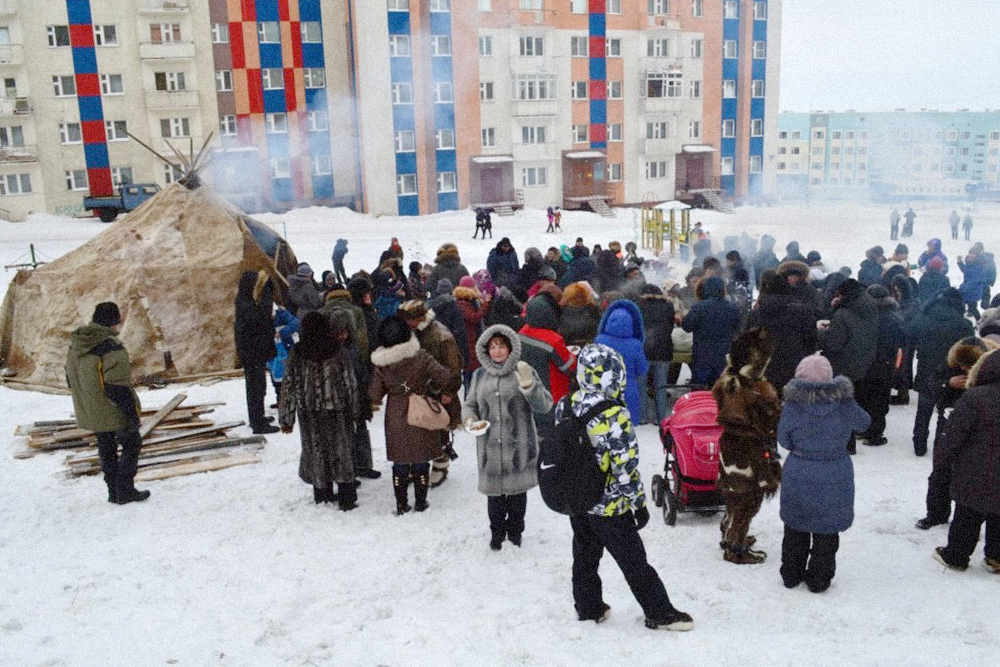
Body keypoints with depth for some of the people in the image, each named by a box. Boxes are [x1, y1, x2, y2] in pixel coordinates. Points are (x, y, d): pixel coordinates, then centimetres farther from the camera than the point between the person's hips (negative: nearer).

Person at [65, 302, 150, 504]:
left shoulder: (75, 345, 4)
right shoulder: (111, 348, -24)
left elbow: (71, 378, 13)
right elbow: (119, 387, -24)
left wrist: (85, 404, 22)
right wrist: (133, 414, -16)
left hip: (89, 412, 8)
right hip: (113, 411, -8)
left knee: (106, 449, 18)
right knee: (131, 445, 9)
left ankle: (114, 491, 27)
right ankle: (125, 491, 12)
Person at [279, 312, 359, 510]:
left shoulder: (297, 355, -7)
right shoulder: (338, 350, -7)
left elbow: (289, 388, -3)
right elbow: (351, 384, -3)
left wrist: (287, 418, 5)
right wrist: (354, 411, 7)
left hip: (310, 415, 0)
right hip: (338, 412, 0)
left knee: (316, 452, 14)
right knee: (341, 451, 10)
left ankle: (323, 495, 24)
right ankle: (346, 498, 12)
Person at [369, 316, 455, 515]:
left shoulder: (381, 364, -9)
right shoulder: (421, 357, -16)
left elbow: (374, 396, -4)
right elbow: (445, 376, -19)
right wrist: (431, 388, 1)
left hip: (395, 420, 2)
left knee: (400, 463, 14)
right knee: (421, 461, 13)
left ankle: (401, 505, 20)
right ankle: (420, 502, 22)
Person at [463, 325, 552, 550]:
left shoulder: (523, 372, -6)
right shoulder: (480, 375, 5)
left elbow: (544, 405, -11)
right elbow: (470, 404, 16)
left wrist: (528, 385, -28)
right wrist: (470, 418, -6)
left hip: (519, 446, -2)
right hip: (490, 447, 2)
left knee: (517, 491, 13)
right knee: (494, 493, 11)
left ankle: (515, 530, 36)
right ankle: (497, 532, 33)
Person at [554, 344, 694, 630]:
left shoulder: (565, 407, -5)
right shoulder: (613, 416, -26)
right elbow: (625, 466, -22)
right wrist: (639, 503, -10)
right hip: (609, 506, -6)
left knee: (584, 556, 21)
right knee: (634, 561, 9)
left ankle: (588, 608, 36)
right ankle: (660, 613, 24)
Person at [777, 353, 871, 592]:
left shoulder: (792, 405, -14)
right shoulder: (844, 404, -11)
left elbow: (784, 440, -5)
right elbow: (863, 422, 9)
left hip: (798, 476, 0)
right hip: (834, 478, 0)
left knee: (795, 528, 16)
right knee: (827, 530, 14)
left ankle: (791, 574, 27)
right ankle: (819, 579, 22)